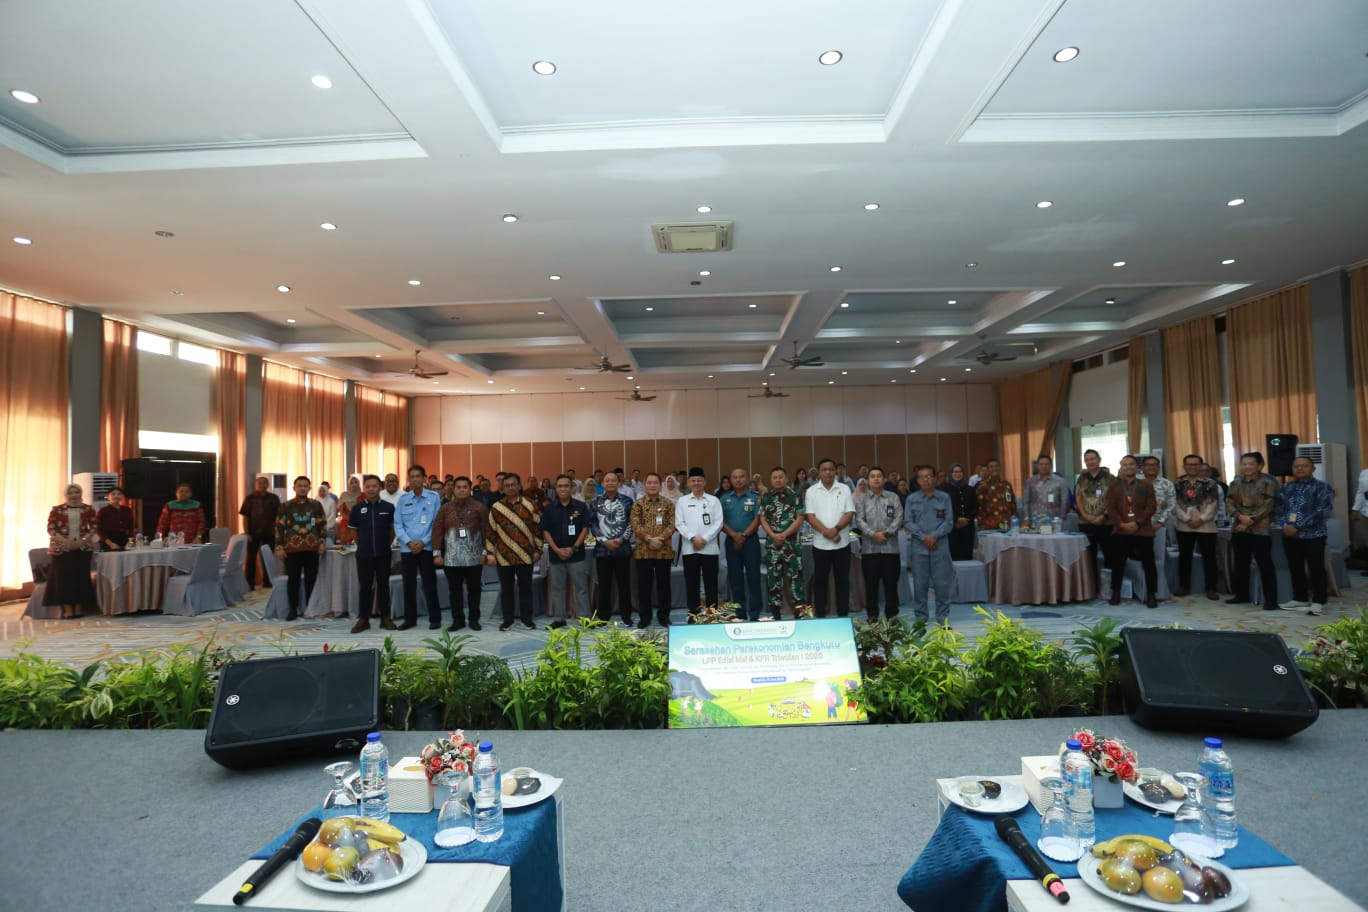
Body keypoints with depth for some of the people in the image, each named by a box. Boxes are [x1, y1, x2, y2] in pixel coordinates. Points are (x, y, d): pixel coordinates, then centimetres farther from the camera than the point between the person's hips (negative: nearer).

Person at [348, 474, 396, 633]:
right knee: (365, 586, 5)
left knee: (383, 585, 7)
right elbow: (353, 530, 11)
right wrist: (363, 544, 13)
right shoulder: (357, 508, -1)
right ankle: (363, 619, 13)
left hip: (383, 553, 0)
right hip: (364, 554, 1)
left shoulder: (389, 507, -3)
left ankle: (385, 618, 15)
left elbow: (393, 529, 9)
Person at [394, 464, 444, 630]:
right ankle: (410, 618, 19)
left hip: (427, 547, -2)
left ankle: (435, 618, 9)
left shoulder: (434, 497, -2)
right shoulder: (403, 499, 5)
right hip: (407, 548, 3)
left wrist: (423, 542, -11)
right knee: (409, 584, 8)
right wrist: (409, 542, -9)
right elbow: (397, 524, 3)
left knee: (429, 584, 1)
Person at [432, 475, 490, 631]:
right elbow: (437, 531, 4)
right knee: (454, 590, 8)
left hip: (474, 558, -1)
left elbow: (486, 530, -2)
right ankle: (458, 619, 18)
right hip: (451, 558, 2)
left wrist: (485, 552, -6)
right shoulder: (445, 508, 6)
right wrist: (437, 553, -2)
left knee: (474, 589, 7)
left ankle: (473, 619, 18)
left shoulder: (479, 507, 0)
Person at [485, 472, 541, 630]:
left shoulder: (529, 505, 1)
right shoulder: (496, 507, 2)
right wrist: (490, 553, -1)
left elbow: (538, 528, 3)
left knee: (525, 588, 7)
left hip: (525, 555, 0)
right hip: (504, 556, 1)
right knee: (506, 589, 9)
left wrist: (537, 550, 0)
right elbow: (490, 531, 3)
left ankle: (527, 618, 17)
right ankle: (507, 619, 19)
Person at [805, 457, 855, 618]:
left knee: (842, 580, 7)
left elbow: (850, 513, -3)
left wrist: (836, 529, -18)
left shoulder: (844, 489, 4)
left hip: (842, 543, 1)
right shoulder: (811, 491, 2)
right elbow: (810, 516, -5)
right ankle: (820, 615, 14)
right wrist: (826, 531, -18)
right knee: (820, 580, 6)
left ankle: (843, 615, 16)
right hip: (820, 543, -1)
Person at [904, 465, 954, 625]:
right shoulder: (911, 499, 5)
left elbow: (949, 521, 0)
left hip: (940, 546, 0)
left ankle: (943, 616, 13)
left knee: (942, 583, 2)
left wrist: (934, 536, -13)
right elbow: (908, 521, 1)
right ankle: (920, 616, 14)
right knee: (920, 583, 4)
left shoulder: (944, 498, 4)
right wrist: (923, 537, -11)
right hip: (919, 547, 0)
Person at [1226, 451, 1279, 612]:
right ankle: (1242, 595, 23)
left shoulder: (1268, 483, -4)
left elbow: (1267, 506, -11)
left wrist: (1250, 520, -16)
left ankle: (1271, 599, 0)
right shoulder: (1235, 483, 11)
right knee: (1240, 563, 12)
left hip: (1260, 529, -5)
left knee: (1265, 564, -5)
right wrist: (1240, 516, -12)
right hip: (1238, 529, 6)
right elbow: (1229, 503, 6)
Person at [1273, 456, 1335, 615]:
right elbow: (1277, 508, 8)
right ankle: (1300, 599, 23)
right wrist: (1285, 525, -11)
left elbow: (1322, 511, -14)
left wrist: (1298, 526, -18)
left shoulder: (1321, 487, -4)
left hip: (1313, 535, -5)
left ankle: (1318, 602, 6)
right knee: (1295, 568, 12)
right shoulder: (1287, 487, 12)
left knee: (1316, 569, -1)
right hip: (1289, 535, 5)